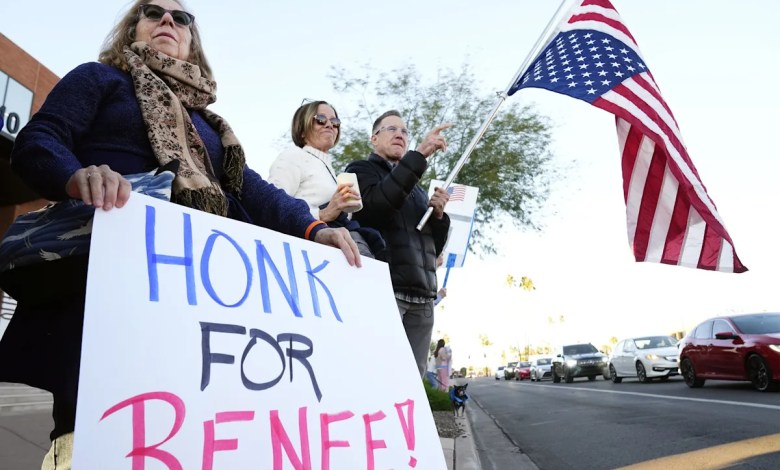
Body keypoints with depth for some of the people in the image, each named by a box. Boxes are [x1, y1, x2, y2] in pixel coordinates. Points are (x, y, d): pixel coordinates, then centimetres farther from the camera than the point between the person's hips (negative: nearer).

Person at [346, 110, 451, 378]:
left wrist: (439, 214, 5)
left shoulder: (417, 189, 28)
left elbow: (435, 247, 25)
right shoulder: (362, 170, 11)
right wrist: (419, 155, -15)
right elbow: (375, 205, -13)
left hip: (421, 296, 6)